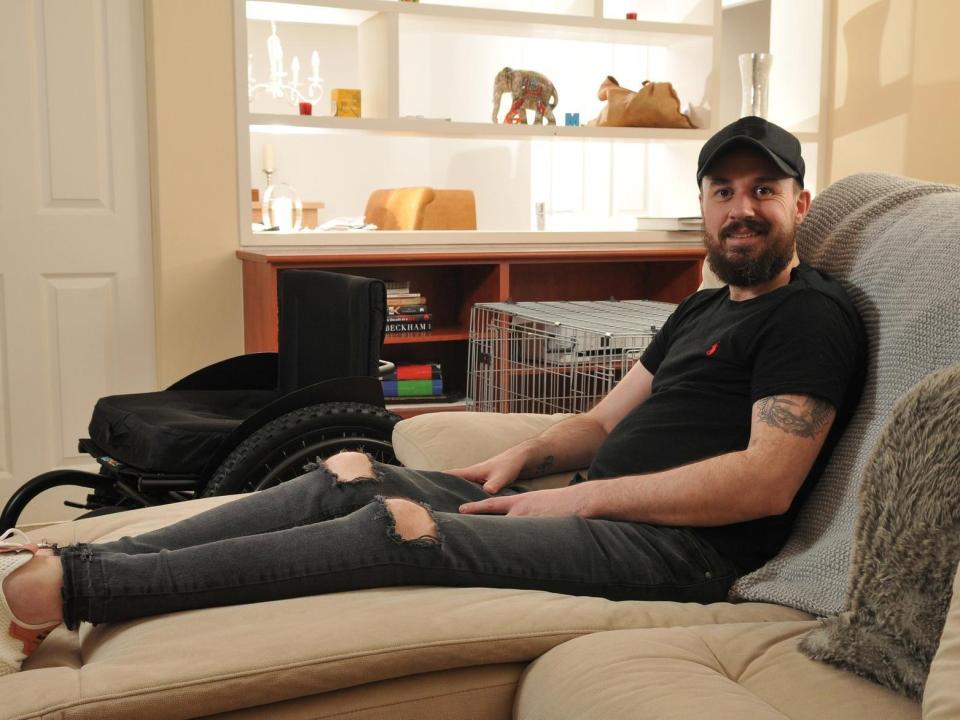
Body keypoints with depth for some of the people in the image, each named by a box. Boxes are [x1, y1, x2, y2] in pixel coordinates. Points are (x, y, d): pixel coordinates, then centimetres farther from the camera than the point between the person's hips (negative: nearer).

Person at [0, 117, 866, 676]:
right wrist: (526, 455, 4)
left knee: (402, 527, -26)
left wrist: (582, 497, -15)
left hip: (682, 544, -8)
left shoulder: (810, 315, -4)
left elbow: (765, 484, -17)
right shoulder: (701, 311, 24)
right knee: (350, 474, -5)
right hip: (593, 509, 9)